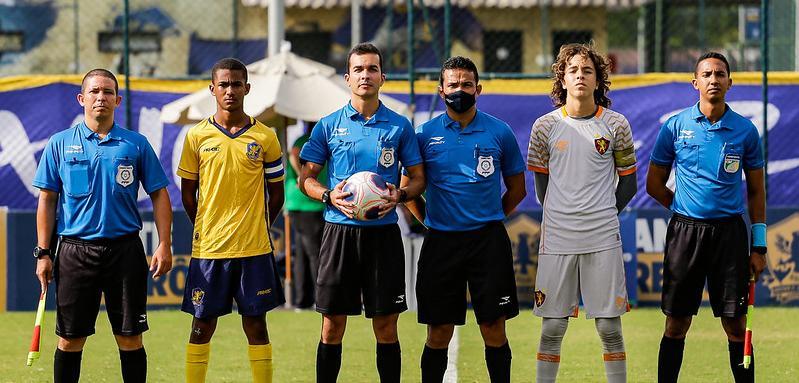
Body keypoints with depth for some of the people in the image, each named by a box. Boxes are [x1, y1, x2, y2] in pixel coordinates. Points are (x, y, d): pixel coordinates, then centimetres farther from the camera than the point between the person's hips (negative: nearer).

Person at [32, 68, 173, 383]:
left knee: (130, 338, 1)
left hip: (125, 249, 0)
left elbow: (159, 195, 7)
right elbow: (47, 200, 6)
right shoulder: (60, 144, 5)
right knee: (70, 339, 2)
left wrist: (164, 244, -2)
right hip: (75, 248, 0)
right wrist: (43, 253, 1)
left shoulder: (136, 144, 5)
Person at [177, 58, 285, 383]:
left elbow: (276, 194, 10)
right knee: (202, 326, 4)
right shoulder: (197, 136, 2)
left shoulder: (265, 137, 2)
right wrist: (205, 229, 8)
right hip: (208, 247, 0)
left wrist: (256, 229, 7)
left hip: (254, 247, 0)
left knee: (256, 325, 3)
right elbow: (188, 192, 10)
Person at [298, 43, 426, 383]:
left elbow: (418, 177, 10)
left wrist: (400, 195, -11)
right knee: (332, 326, 1)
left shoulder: (399, 126, 6)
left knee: (386, 326, 2)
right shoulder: (328, 125, 5)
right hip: (339, 231, 0)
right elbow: (306, 178, 8)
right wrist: (329, 196, -12)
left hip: (383, 232, 0)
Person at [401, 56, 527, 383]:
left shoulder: (499, 132, 3)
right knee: (438, 332, 3)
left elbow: (516, 189, 13)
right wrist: (428, 219, 5)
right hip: (441, 242, 0)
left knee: (494, 328, -1)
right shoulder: (425, 134, 3)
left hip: (488, 240, 0)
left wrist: (491, 218, 9)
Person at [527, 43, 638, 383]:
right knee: (552, 327, 2)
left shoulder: (615, 125, 3)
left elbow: (627, 182, 12)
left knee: (609, 326, 0)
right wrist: (558, 219, 11)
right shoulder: (545, 126, 4)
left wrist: (604, 215, 6)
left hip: (603, 240, 0)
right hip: (556, 239, 0)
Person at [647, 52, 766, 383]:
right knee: (676, 325, 3)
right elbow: (654, 184, 11)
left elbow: (756, 191, 7)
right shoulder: (675, 127, 2)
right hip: (684, 231, 0)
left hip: (730, 232, 0)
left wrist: (759, 246, 3)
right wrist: (686, 208, 6)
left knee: (735, 325, 1)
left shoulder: (745, 130, 3)